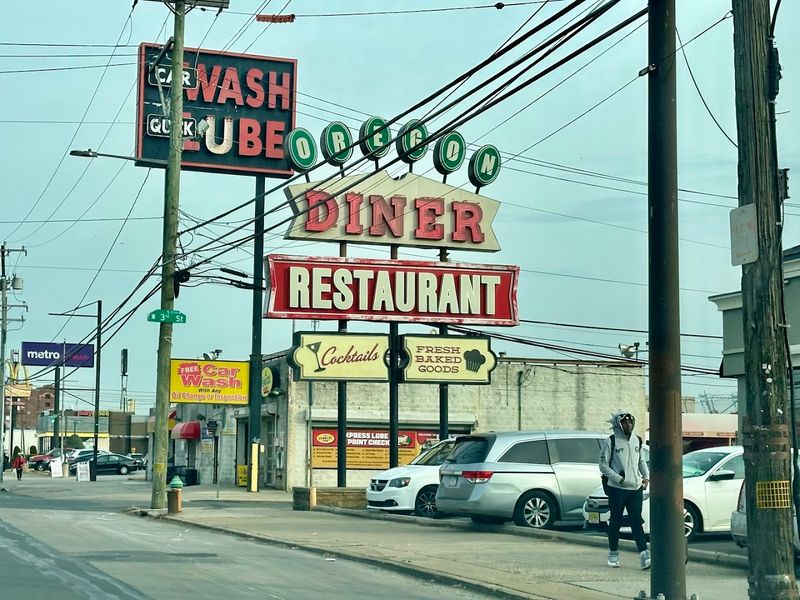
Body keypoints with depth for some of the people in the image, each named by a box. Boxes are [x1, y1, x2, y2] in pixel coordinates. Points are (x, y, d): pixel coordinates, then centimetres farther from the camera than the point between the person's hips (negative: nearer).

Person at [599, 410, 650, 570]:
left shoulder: (637, 440, 11)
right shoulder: (610, 442, -6)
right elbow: (603, 466, -7)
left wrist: (646, 476, 5)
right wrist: (621, 480, -15)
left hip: (635, 488, 4)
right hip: (617, 489, -4)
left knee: (637, 522, -4)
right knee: (615, 522, 5)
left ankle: (644, 556, -11)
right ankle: (613, 554, 20)